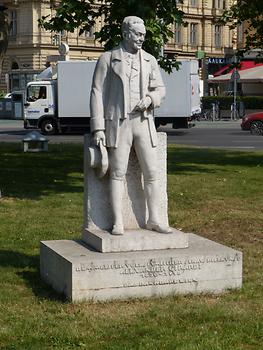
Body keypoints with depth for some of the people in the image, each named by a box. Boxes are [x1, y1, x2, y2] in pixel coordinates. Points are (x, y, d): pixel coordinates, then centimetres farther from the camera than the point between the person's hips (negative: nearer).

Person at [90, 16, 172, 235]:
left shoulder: (149, 60, 10)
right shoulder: (108, 59, 0)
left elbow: (160, 90, 14)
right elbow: (97, 94, -3)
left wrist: (150, 98, -12)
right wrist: (98, 128, -10)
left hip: (143, 122, 3)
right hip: (118, 123, -3)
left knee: (151, 173, 1)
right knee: (117, 173, -3)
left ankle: (154, 220, 10)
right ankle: (118, 223, 1)